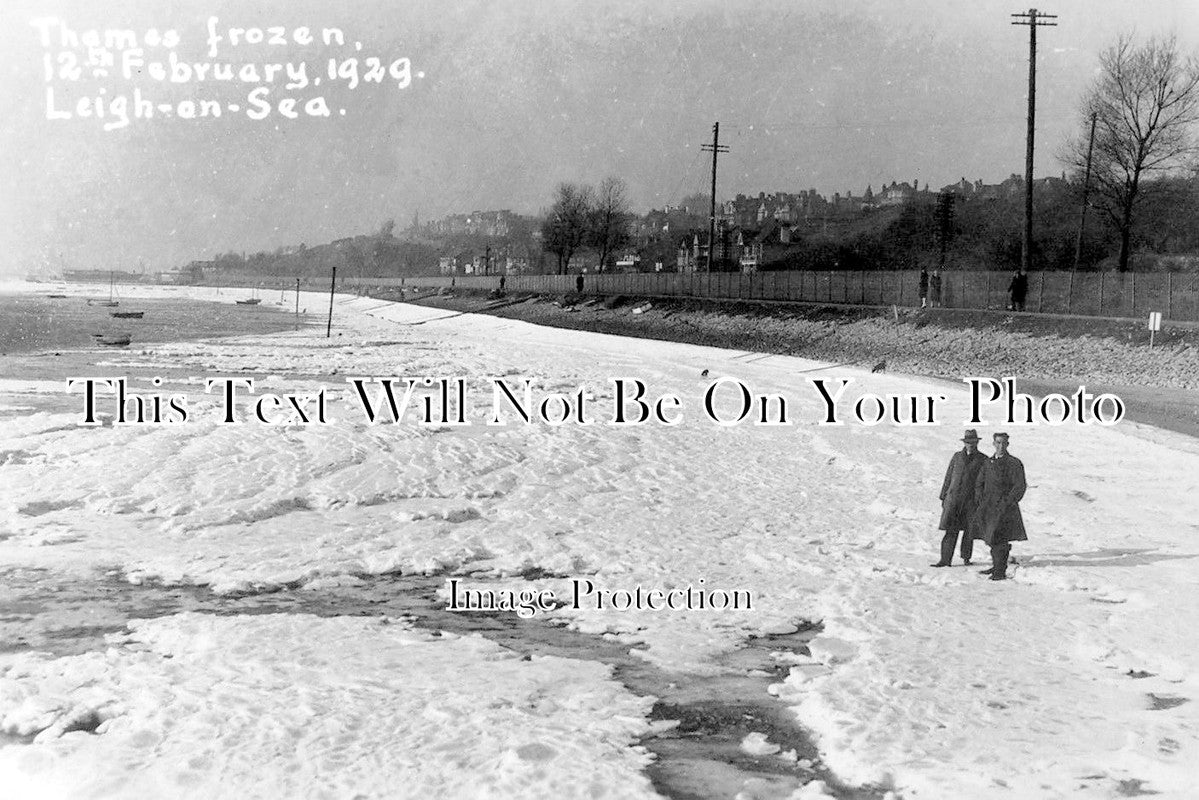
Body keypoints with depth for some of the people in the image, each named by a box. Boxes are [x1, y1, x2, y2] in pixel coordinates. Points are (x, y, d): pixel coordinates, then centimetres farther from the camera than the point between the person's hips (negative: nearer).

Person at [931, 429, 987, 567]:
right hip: (953, 498, 1)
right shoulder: (957, 457, 10)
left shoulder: (983, 460, 5)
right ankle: (945, 560, -7)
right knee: (951, 530, -6)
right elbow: (948, 477, 13)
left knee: (969, 531, 6)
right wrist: (943, 497, 10)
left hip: (971, 500, 0)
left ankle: (966, 557, 24)